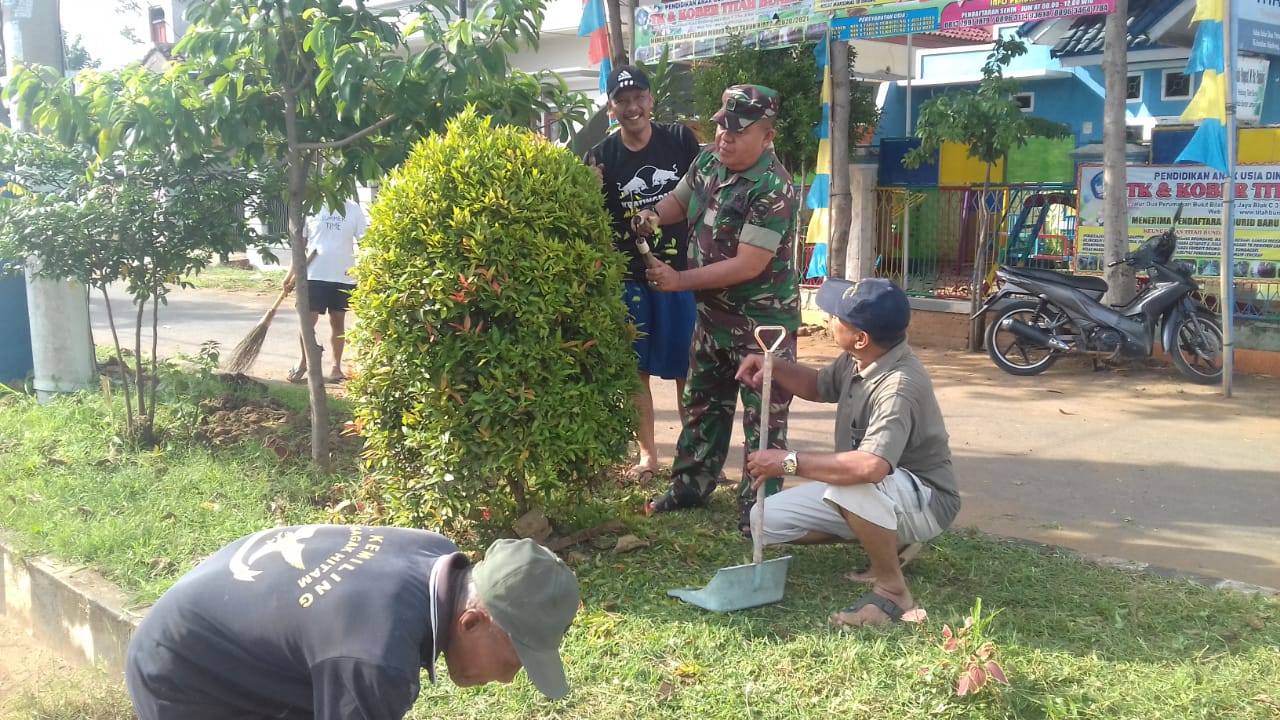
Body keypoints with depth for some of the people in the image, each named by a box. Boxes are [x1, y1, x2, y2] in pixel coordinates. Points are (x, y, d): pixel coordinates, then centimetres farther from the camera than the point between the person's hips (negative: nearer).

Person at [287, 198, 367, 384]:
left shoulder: (353, 208, 2)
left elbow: (363, 241, 4)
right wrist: (291, 275, 4)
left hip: (344, 277, 1)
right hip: (314, 275, 0)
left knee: (338, 321, 9)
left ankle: (336, 367, 19)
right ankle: (303, 362, 18)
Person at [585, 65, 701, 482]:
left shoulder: (680, 140, -1)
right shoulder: (601, 157, -1)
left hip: (680, 272, -1)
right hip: (628, 277, 1)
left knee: (686, 367, 7)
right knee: (635, 368, 7)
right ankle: (647, 453, 20)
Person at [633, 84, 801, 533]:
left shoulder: (773, 190, -25)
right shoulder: (708, 161, -1)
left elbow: (748, 265, -27)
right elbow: (681, 200, 19)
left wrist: (680, 281, -21)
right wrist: (654, 216, -6)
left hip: (762, 321, -8)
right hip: (713, 315, 8)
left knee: (764, 419, 2)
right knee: (703, 405, 20)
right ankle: (690, 487, 35)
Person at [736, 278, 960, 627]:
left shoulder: (899, 385, -33)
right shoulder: (857, 360, -6)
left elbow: (871, 466, -47)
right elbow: (818, 386, 17)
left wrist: (790, 462, -37)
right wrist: (774, 367, -4)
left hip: (925, 501, -9)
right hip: (868, 495, 9)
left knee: (854, 485, -41)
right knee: (768, 520, 3)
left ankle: (892, 590, -19)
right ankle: (890, 541, 12)